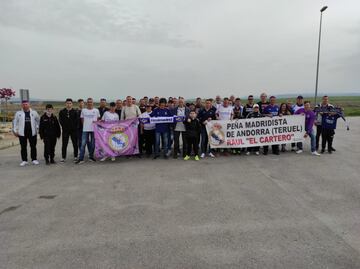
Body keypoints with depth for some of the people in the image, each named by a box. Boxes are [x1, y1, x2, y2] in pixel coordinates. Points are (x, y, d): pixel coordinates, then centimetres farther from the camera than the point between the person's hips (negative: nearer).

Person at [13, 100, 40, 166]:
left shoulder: (34, 112, 6)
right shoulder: (18, 113, 5)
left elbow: (38, 120, 15)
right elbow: (15, 122, 9)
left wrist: (37, 127, 7)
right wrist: (15, 130, 4)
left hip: (32, 132, 0)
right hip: (22, 133, 0)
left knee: (33, 147, 5)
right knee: (23, 147, 4)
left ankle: (34, 159, 15)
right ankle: (24, 160, 13)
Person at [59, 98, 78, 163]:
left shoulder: (75, 112, 3)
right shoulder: (62, 112, 5)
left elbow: (76, 121, -1)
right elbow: (60, 121, 3)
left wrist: (74, 127, -9)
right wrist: (64, 127, -5)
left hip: (74, 130, 0)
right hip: (65, 131, 1)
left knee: (75, 144, 5)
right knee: (64, 144, 4)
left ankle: (75, 157, 16)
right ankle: (63, 157, 12)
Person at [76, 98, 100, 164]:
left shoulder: (96, 110, 4)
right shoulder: (83, 110, 5)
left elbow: (98, 119, 12)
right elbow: (82, 120, 11)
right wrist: (85, 125, 5)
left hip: (94, 129, 1)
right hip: (85, 129, 0)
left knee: (93, 144, 7)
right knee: (83, 144, -5)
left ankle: (91, 157, 21)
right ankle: (81, 159, -3)